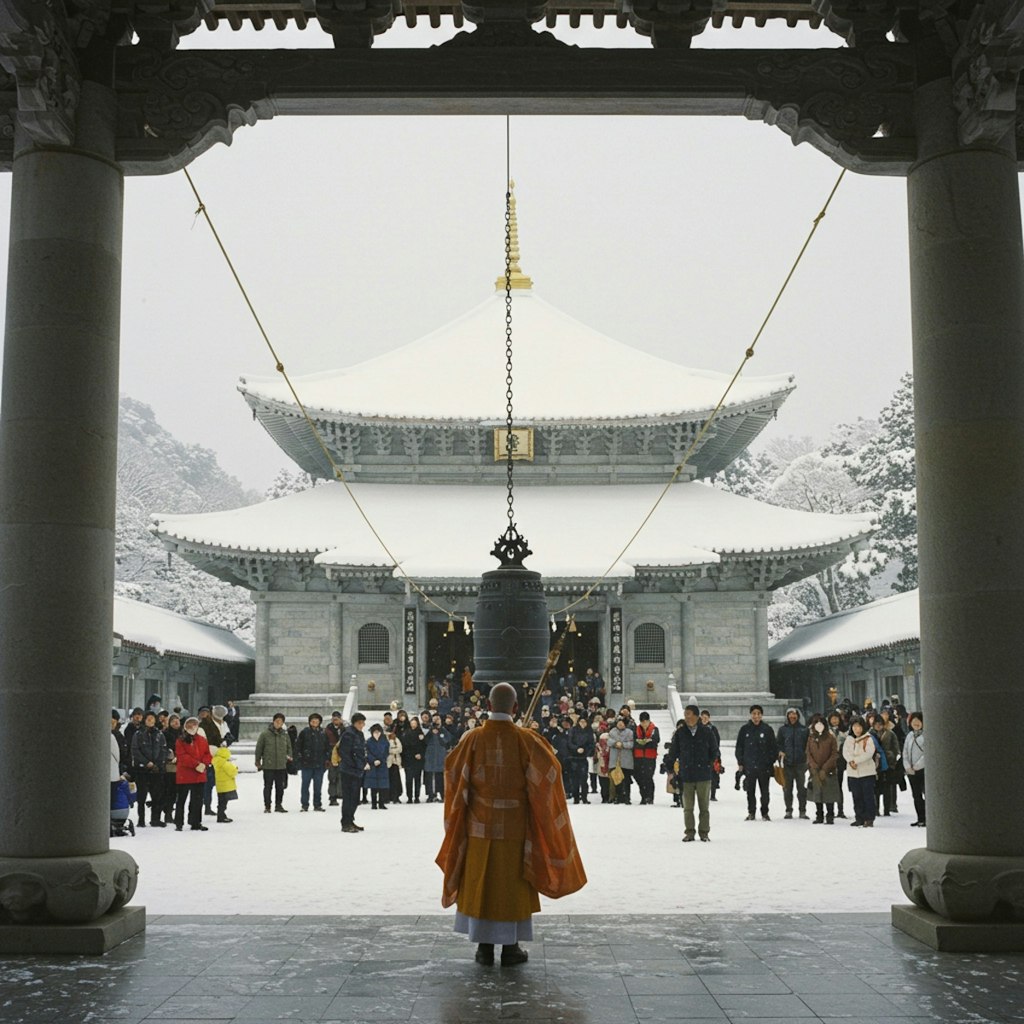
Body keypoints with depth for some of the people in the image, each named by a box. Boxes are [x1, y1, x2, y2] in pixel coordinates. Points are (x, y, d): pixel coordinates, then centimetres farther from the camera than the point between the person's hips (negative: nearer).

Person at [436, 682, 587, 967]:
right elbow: (550, 770, -11)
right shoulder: (525, 739, -12)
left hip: (480, 826, 1)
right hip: (515, 826, -1)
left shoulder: (474, 739, -7)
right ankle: (510, 947, 12)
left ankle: (484, 947, 14)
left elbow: (452, 769, 3)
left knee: (481, 883, 10)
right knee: (513, 884, 8)